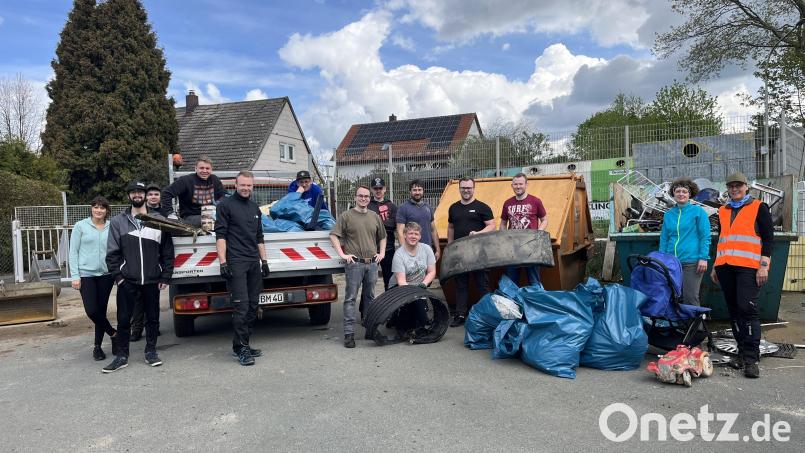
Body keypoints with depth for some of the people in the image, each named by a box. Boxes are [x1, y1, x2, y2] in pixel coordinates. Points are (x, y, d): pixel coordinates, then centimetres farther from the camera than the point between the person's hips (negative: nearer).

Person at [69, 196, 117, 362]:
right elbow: (73, 252, 1)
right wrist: (75, 276, -5)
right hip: (86, 274, -1)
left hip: (106, 274, 1)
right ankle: (113, 333, 13)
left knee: (101, 310, 7)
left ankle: (97, 346, 20)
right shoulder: (80, 226, 1)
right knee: (91, 311, -11)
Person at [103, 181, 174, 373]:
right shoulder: (118, 222, 5)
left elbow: (168, 251, 3)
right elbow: (112, 252, 3)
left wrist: (165, 277, -2)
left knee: (152, 317, 9)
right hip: (127, 280, 0)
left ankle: (151, 352, 23)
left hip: (152, 280, 0)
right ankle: (122, 356, 16)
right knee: (123, 319, 4)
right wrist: (118, 276, -6)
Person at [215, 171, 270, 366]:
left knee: (253, 306, 7)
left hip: (254, 263, 7)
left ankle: (243, 345, 16)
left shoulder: (255, 208, 18)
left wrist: (264, 260, 16)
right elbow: (220, 235, -7)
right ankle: (241, 348, -3)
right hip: (236, 263, -7)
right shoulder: (226, 205, -1)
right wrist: (223, 262, -15)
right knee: (241, 306, -11)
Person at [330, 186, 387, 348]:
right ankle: (349, 334, -3)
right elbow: (334, 235, -4)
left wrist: (382, 253, 13)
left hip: (372, 263, 5)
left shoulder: (375, 217, 14)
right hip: (354, 263, -5)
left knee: (370, 297, 13)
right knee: (351, 298, -4)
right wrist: (342, 254, -10)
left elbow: (382, 237, 26)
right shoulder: (346, 216, 0)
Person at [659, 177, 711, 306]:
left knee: (690, 298, -5)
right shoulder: (668, 214, 14)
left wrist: (703, 258, -10)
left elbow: (705, 237, -2)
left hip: (691, 262, -4)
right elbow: (664, 239, 18)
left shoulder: (698, 211, 2)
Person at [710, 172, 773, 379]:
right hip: (725, 267, 5)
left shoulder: (759, 207, 5)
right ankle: (742, 352, 15)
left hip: (748, 267, -5)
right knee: (734, 311, 6)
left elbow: (768, 237, 0)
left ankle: (751, 359, -11)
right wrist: (715, 266, 21)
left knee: (747, 308, -14)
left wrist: (764, 265, -9)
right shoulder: (723, 211, 19)